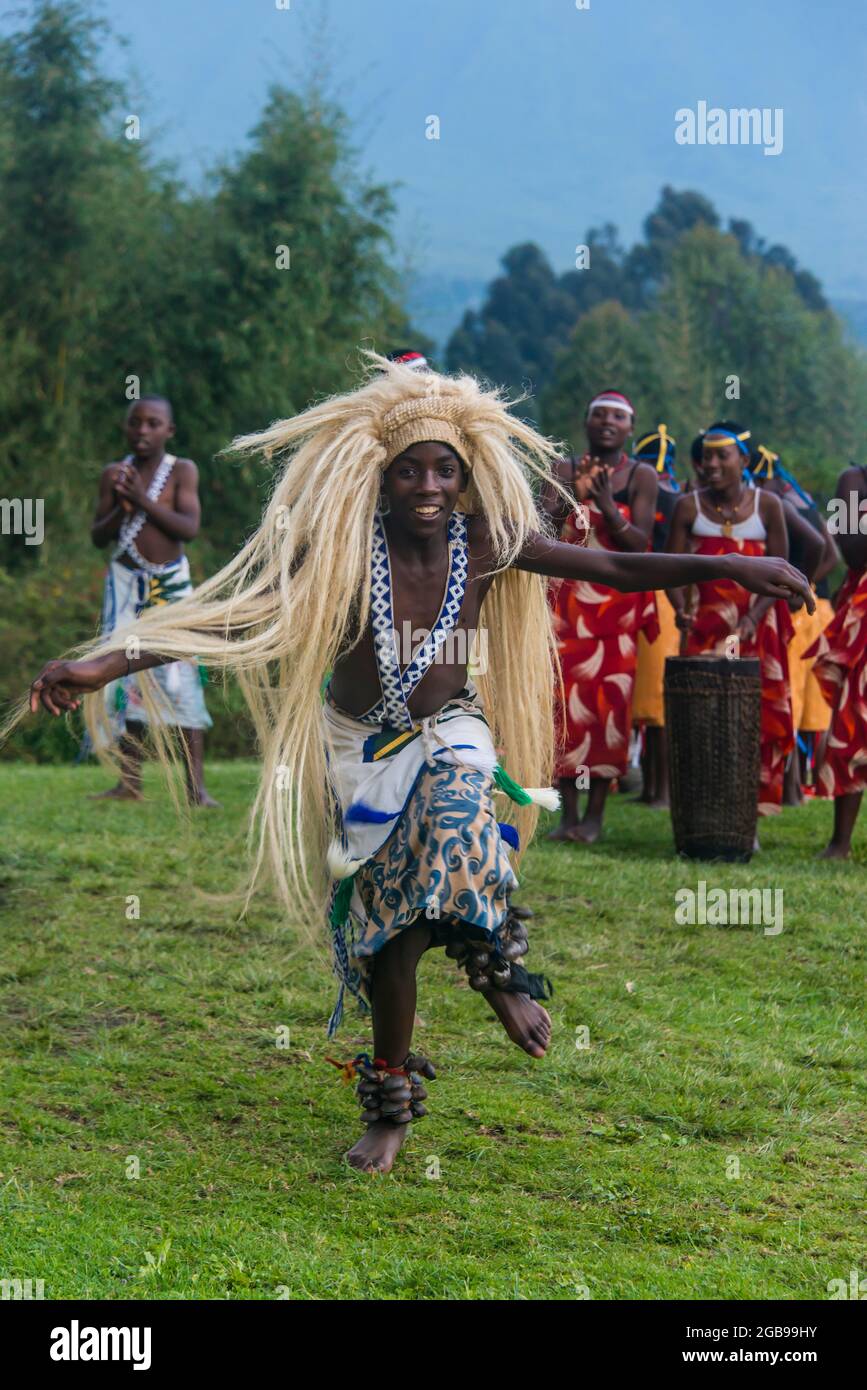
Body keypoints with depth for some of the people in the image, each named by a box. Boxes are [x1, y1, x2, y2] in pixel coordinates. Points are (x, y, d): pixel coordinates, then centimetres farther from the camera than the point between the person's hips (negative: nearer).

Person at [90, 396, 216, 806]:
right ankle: (130, 783, 9)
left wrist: (144, 501, -22)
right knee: (125, 677, 3)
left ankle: (196, 787, -13)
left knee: (180, 676, -11)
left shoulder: (182, 471, -3)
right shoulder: (114, 474, 4)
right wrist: (122, 508, -16)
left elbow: (189, 527, -15)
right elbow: (98, 536, 2)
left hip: (170, 582, -3)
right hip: (126, 582, 3)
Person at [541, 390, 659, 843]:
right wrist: (572, 495, -23)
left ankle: (595, 812, 0)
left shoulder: (641, 475, 4)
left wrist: (608, 506, -18)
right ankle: (568, 812, 0)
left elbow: (640, 544, -4)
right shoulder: (565, 469, 7)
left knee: (609, 702, -5)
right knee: (565, 700, -4)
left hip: (618, 604, -1)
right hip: (567, 599, 1)